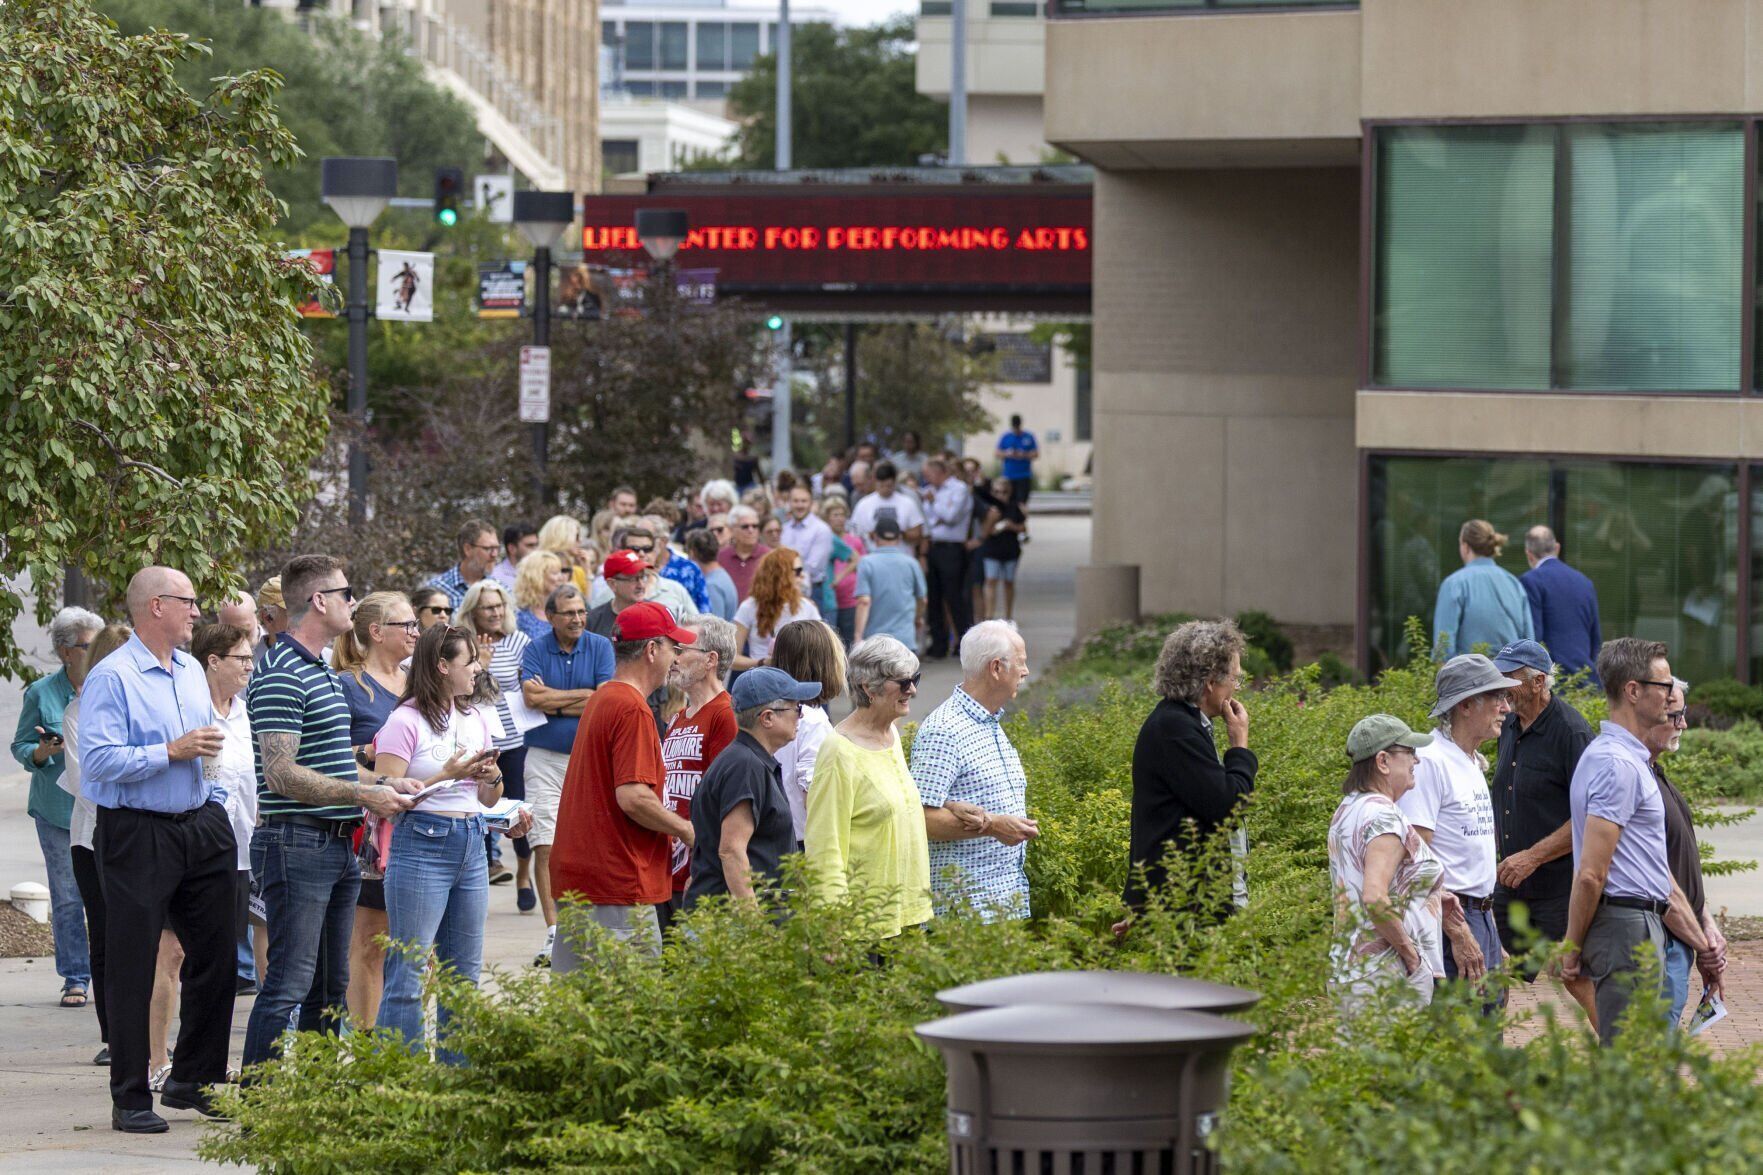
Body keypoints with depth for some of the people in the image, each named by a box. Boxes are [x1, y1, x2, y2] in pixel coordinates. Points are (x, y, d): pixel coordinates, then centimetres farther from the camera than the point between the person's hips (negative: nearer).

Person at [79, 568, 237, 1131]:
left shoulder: (191, 671, 14)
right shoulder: (112, 678, -12)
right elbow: (99, 761, -21)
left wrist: (215, 801, 15)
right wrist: (172, 752, -19)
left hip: (199, 827, 8)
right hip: (136, 835, -8)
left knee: (215, 956, 10)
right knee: (133, 966, -2)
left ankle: (195, 1080, 23)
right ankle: (130, 1099, 2)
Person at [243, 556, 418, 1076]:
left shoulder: (324, 672, 18)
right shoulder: (282, 676, -14)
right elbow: (282, 774, -21)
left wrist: (380, 781, 12)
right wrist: (362, 795, -19)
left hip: (337, 846, 10)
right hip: (297, 843, -10)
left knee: (330, 988, 12)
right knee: (289, 984, -11)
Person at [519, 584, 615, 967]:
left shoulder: (600, 647, 2)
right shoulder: (536, 649, 2)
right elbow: (532, 696, -14)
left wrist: (552, 703, -8)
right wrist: (582, 696, -10)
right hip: (545, 759, 0)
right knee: (545, 846, -7)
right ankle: (553, 931, -8)